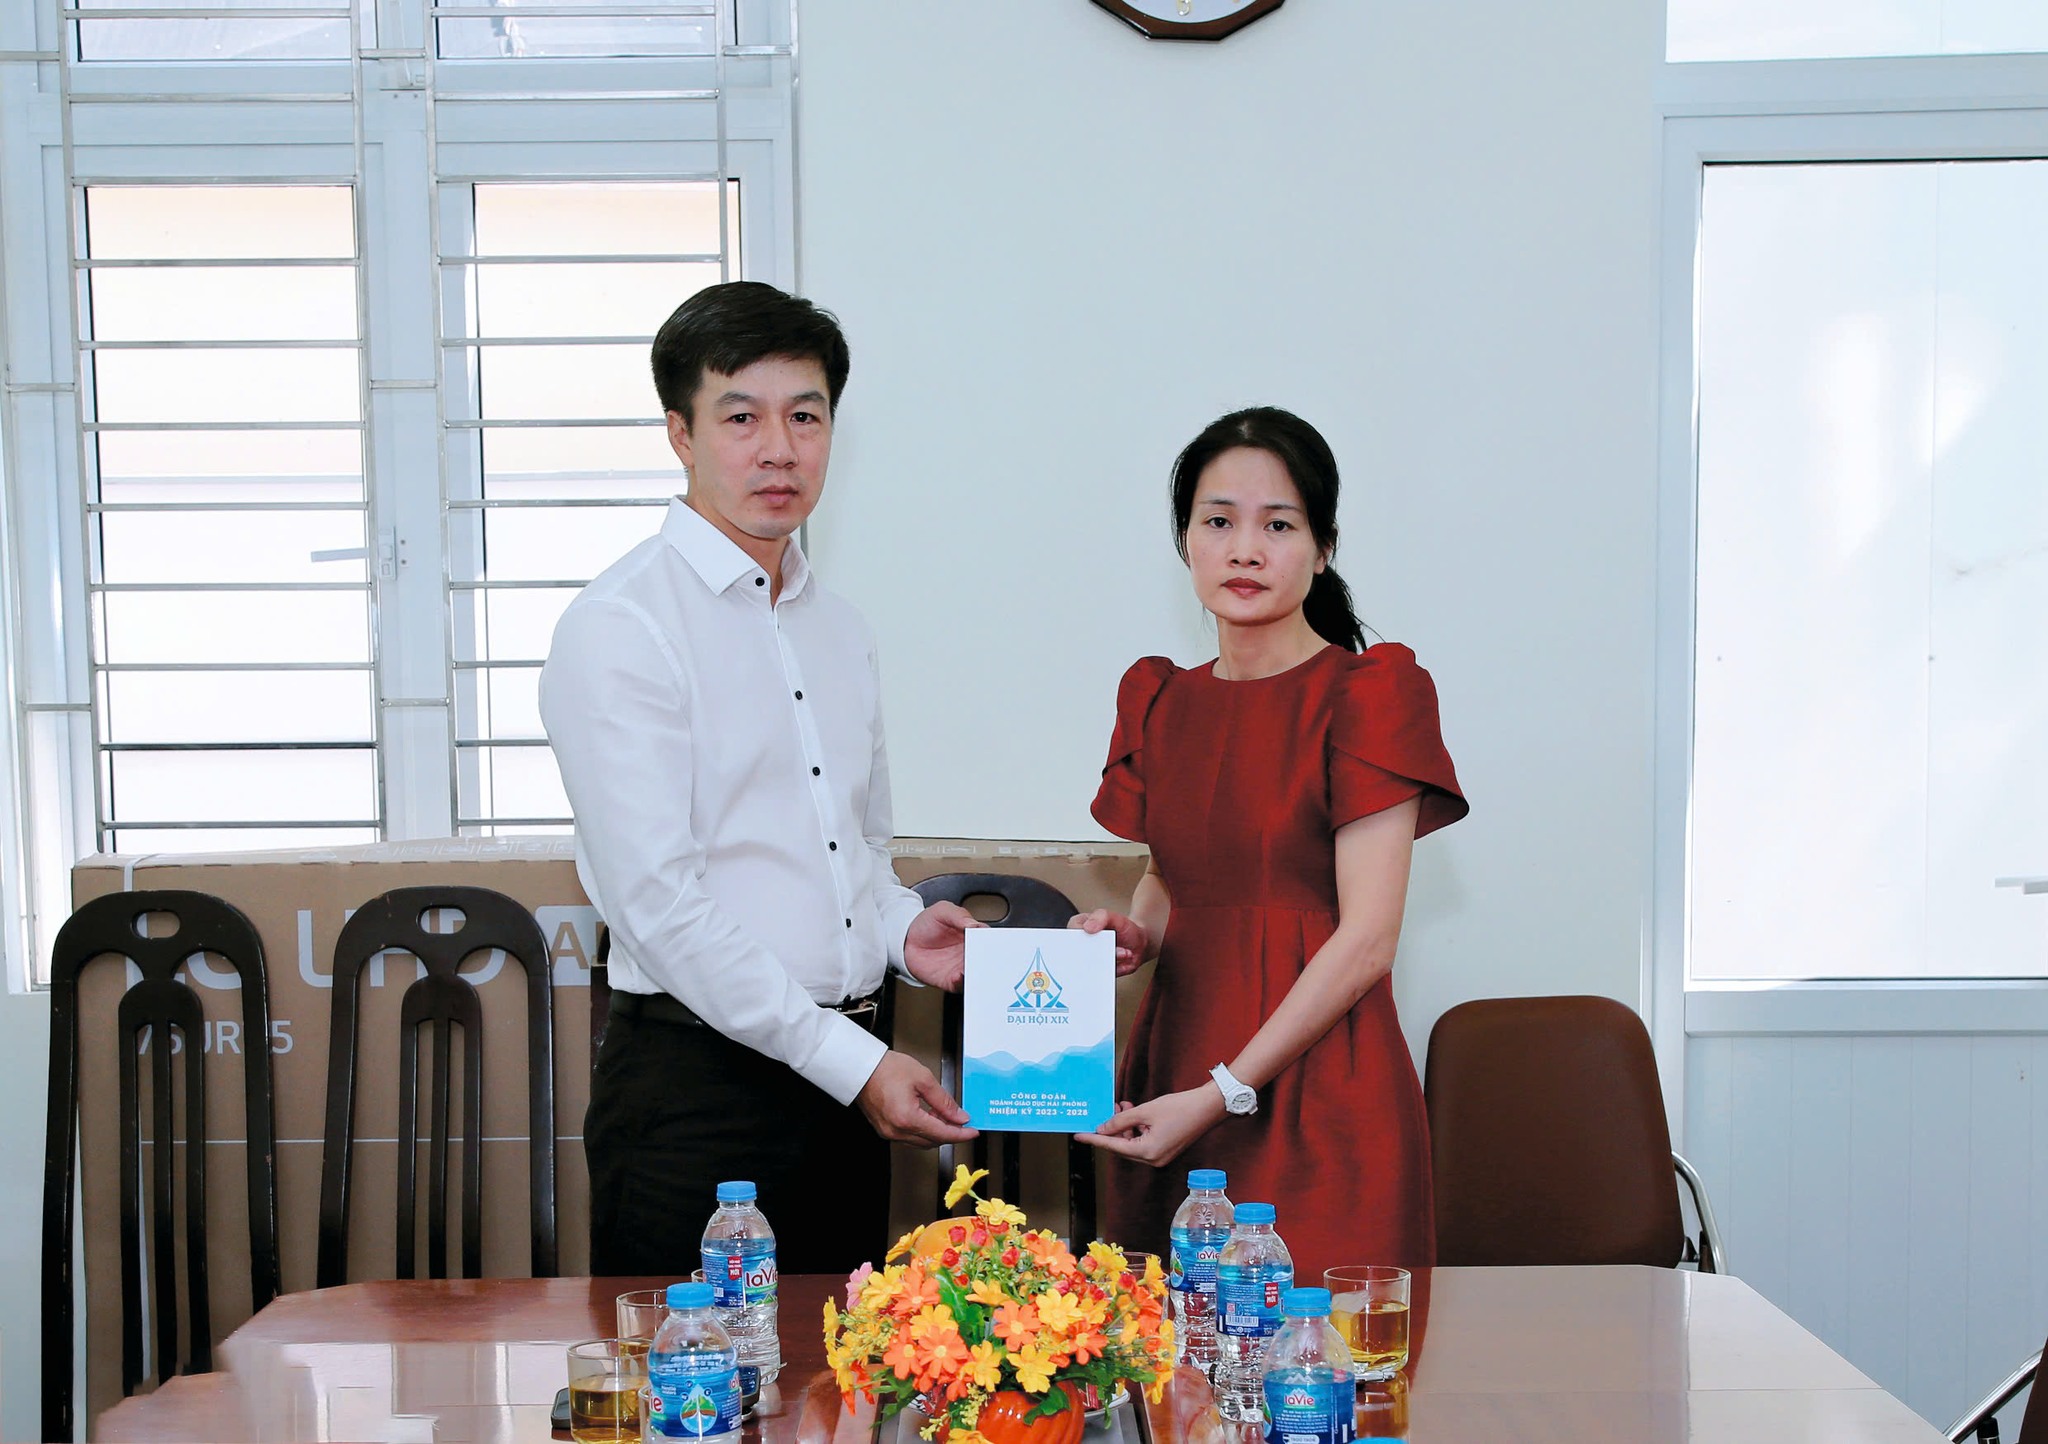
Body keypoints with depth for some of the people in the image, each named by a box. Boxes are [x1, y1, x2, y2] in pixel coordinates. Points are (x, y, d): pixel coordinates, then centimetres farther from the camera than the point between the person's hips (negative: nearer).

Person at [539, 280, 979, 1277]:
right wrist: (854, 1062, -17)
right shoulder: (618, 627, -10)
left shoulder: (841, 633, 15)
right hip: (695, 1077, -7)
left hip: (845, 1075, 7)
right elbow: (659, 904, -17)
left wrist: (900, 931, 3)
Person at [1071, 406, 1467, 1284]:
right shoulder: (1157, 701, 12)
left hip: (1319, 1107, -5)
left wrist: (1223, 1094, -16)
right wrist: (1132, 933, 0)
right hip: (1171, 1070, 5)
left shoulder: (1368, 691, -6)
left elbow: (1367, 938, -11)